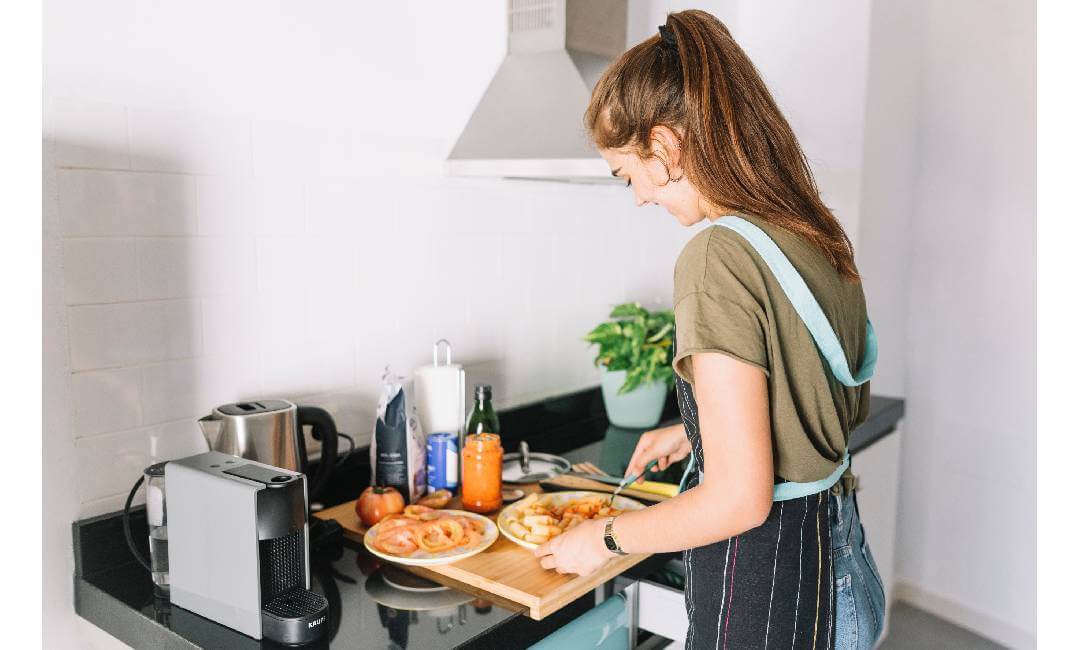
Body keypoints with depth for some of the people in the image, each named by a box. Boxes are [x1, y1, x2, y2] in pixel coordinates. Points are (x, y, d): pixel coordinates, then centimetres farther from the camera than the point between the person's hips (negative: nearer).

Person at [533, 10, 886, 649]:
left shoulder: (719, 256, -25)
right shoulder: (818, 232, 0)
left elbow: (739, 499, -25)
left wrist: (606, 537, -10)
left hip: (760, 576, -8)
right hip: (832, 545, 8)